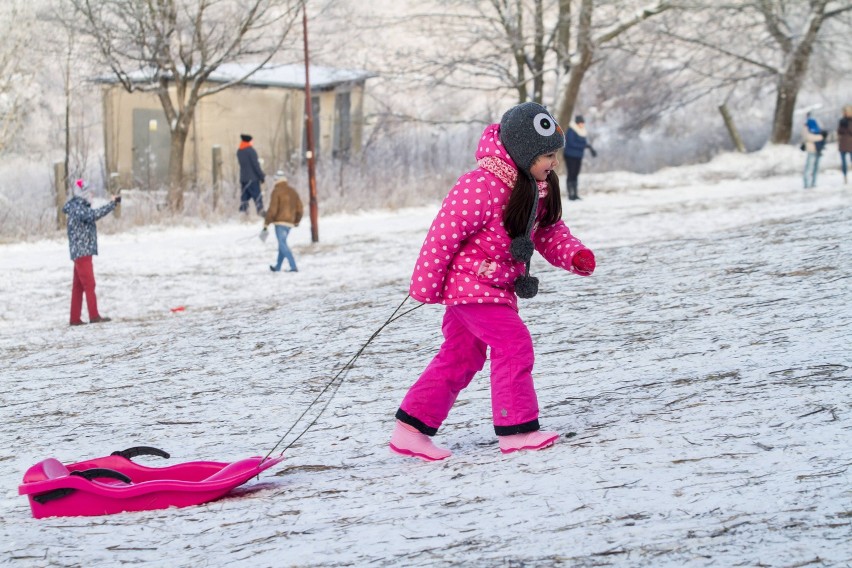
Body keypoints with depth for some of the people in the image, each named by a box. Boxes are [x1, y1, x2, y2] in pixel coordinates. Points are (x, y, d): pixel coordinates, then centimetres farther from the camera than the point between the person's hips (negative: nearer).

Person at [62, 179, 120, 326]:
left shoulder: (78, 207, 13)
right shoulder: (78, 209, -15)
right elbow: (94, 215, -33)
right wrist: (112, 204, -32)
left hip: (80, 253, 10)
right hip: (82, 252, -10)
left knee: (78, 286, 10)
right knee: (89, 285, -9)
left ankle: (75, 318, 11)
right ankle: (94, 316, -10)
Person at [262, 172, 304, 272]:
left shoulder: (276, 191, -7)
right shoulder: (292, 191, 13)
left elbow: (272, 209, -13)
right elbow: (300, 209, 15)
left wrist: (266, 223, -7)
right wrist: (297, 221, 31)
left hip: (280, 222, -8)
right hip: (290, 222, 8)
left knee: (283, 245, -10)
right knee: (282, 243, 20)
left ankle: (293, 267, -22)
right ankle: (278, 267, 29)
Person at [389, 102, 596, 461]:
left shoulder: (538, 187, 0)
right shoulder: (480, 186, -28)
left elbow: (550, 231, 9)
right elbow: (444, 235, -24)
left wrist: (575, 256, -11)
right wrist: (426, 288, -18)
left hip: (495, 283, 10)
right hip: (468, 281, -10)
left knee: (461, 357, 13)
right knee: (514, 344, -14)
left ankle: (410, 430, 18)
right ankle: (515, 430, -7)